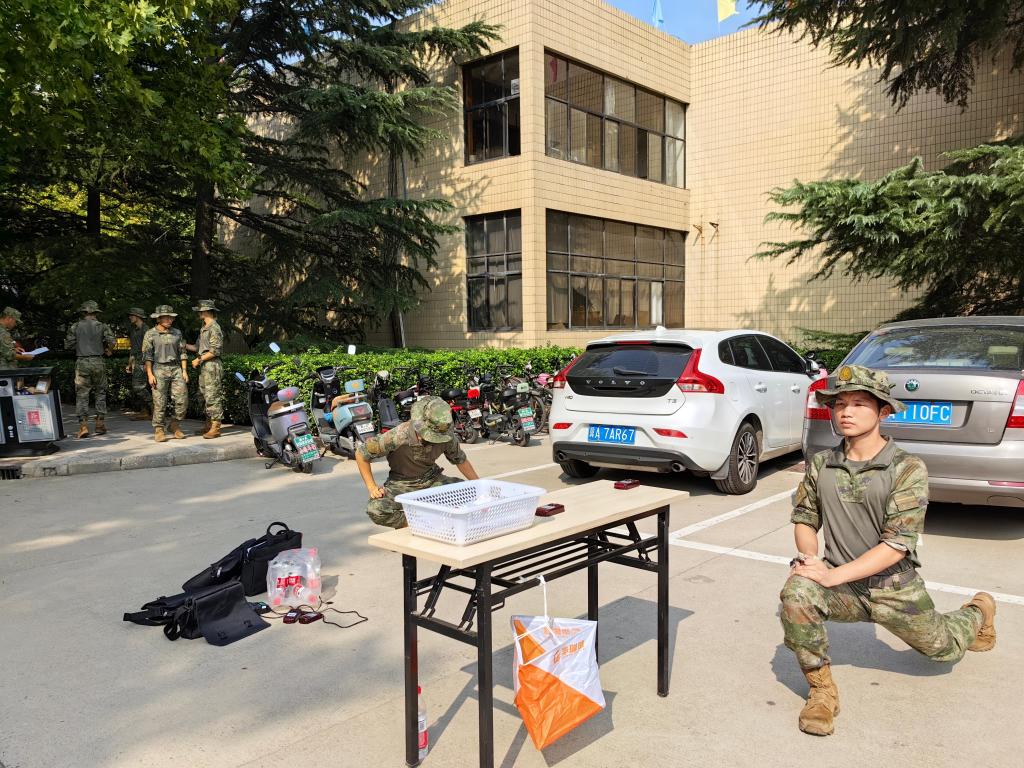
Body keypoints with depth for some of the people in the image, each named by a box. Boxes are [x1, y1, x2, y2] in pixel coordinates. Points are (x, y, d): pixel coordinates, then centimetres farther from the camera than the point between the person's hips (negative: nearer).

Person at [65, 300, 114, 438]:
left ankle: (83, 425, -5)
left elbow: (68, 345, 2)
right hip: (98, 362, 0)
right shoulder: (102, 326, 0)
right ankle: (100, 424, 11)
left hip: (82, 363, 0)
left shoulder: (75, 327, 2)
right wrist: (108, 351, 11)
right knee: (100, 394, 12)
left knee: (81, 395, 3)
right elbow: (111, 341, -9)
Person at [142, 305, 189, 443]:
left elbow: (182, 353, 12)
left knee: (182, 400, -3)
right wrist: (150, 374, -10)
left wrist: (184, 371, 4)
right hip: (159, 370, -3)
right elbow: (147, 355, -2)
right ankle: (158, 430, 7)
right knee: (160, 403, -3)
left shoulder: (177, 333, 11)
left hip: (176, 369, 3)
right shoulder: (150, 334, 1)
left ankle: (174, 425, 16)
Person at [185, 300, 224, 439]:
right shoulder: (204, 328, 19)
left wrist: (199, 359, -14)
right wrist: (184, 345, 16)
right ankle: (209, 425, 19)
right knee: (204, 396, 13)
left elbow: (215, 350, -17)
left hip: (212, 366, -10)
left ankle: (215, 428, -7)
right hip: (204, 367, 10)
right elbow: (199, 348, 22)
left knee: (213, 397, -9)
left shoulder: (214, 328, -11)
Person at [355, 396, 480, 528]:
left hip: (431, 479, 3)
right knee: (376, 509, -33)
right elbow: (361, 454, -15)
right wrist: (372, 487, -16)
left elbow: (460, 460, 5)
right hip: (402, 484, -3)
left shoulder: (447, 436, -16)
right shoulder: (397, 437, -28)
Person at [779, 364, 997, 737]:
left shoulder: (908, 469, -17)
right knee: (796, 593, -31)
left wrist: (833, 575, -27)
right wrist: (810, 556, -15)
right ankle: (822, 689, -13)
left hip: (894, 587, -1)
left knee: (943, 649, 21)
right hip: (840, 584, 2)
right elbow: (804, 519, 6)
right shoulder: (820, 465, -5)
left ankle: (978, 610, 56)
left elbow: (896, 544, -22)